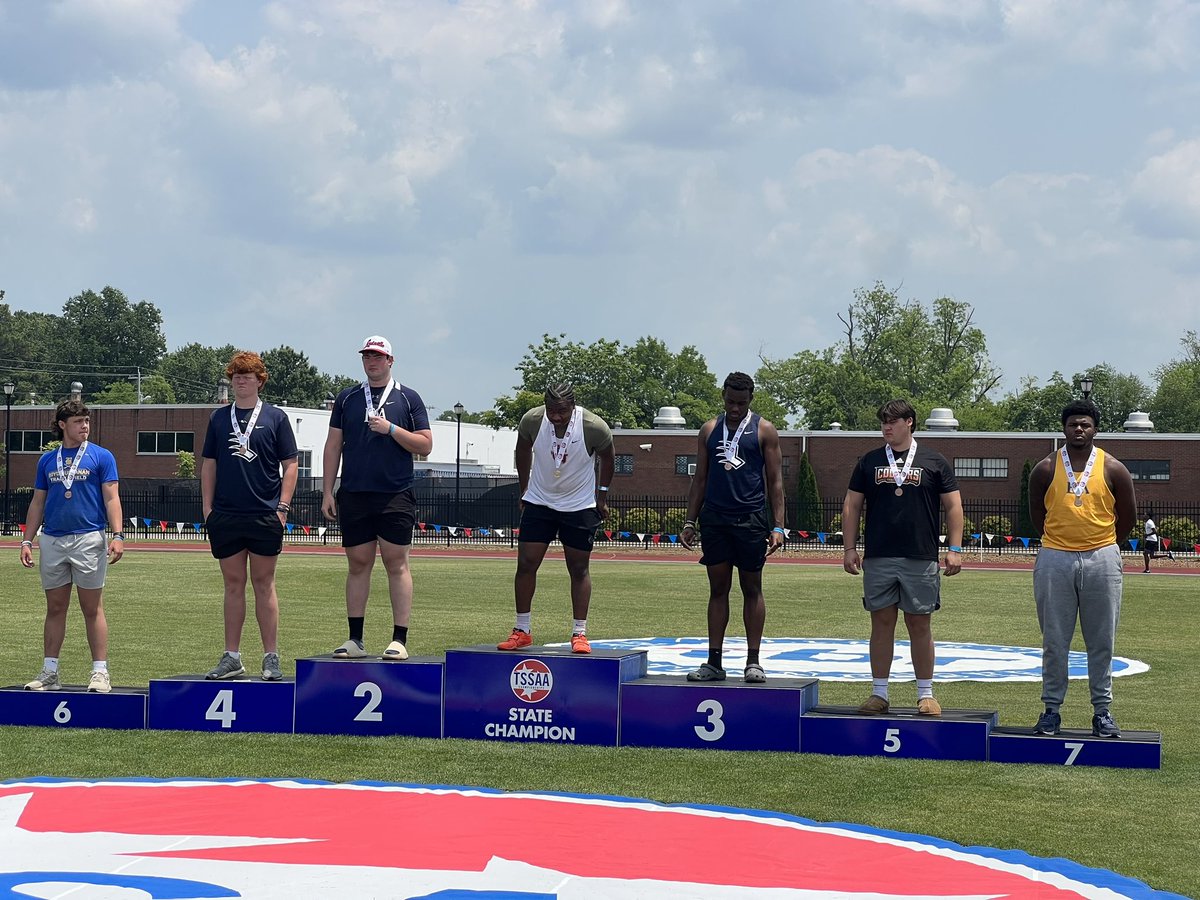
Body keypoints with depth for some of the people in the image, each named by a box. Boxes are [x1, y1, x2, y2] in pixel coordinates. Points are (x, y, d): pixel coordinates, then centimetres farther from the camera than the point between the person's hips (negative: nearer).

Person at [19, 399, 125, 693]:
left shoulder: (101, 457, 2)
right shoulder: (47, 460, 13)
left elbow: (111, 498, -3)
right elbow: (37, 503, 15)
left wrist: (117, 536, -15)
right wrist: (27, 540, 8)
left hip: (89, 539, -4)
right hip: (52, 541, 4)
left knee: (92, 608, -2)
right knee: (55, 608, 8)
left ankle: (100, 672, -1)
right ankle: (49, 672, 13)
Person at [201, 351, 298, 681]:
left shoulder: (275, 417, 3)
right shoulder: (219, 418, 11)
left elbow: (290, 465, 2)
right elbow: (208, 465, 14)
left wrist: (283, 506, -6)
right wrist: (207, 507, 5)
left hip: (265, 515, -3)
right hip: (226, 515, 3)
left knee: (264, 584, 1)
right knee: (233, 585, 7)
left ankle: (271, 658, 5)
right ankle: (232, 657, 12)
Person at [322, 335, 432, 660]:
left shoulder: (408, 398, 6)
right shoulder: (347, 398, 13)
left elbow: (425, 445, 2)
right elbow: (333, 446, 12)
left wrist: (391, 429, -12)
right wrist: (327, 492, 6)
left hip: (396, 496, -2)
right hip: (354, 496, 3)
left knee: (397, 564, -5)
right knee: (358, 564, 5)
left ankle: (399, 640, -3)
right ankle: (355, 640, 9)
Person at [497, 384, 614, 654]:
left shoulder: (594, 427, -21)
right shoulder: (531, 420, -16)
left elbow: (607, 458, 1)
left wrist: (602, 496, 4)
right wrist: (524, 490, 11)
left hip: (580, 506, -2)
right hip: (539, 502, 2)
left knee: (579, 569, 1)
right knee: (526, 563, -3)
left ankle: (579, 633, 8)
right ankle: (522, 630, 7)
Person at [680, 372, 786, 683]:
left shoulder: (764, 431, 1)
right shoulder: (709, 430, 10)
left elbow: (775, 481, 0)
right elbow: (700, 479, 14)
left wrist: (778, 527, -8)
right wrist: (690, 522, 7)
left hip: (751, 519, -3)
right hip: (714, 518, 3)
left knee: (752, 588, 3)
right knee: (718, 589, 5)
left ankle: (753, 661, 7)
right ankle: (714, 662, 7)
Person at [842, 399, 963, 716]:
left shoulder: (933, 462, 5)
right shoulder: (869, 462, 10)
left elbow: (952, 505, 5)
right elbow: (852, 506, 12)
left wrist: (955, 549, -3)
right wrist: (849, 548, 4)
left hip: (921, 559, -2)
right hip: (878, 559, 2)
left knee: (920, 624, 2)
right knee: (882, 622, 4)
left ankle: (926, 694, 9)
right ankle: (879, 693, 10)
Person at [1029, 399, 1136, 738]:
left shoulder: (1112, 469, 1)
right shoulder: (1046, 469, 2)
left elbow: (1127, 515, 10)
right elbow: (1037, 513, 13)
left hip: (1101, 560, 0)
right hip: (1055, 560, 0)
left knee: (1101, 642, 3)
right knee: (1054, 642, 4)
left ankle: (1102, 711, 11)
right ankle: (1051, 709, 11)